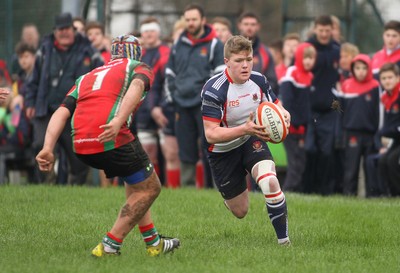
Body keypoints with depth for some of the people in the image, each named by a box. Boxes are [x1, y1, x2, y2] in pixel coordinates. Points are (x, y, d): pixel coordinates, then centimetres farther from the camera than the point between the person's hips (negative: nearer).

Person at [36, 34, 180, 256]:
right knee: (149, 188, 11)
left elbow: (62, 111, 14)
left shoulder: (86, 77, 31)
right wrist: (119, 120, -24)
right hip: (112, 139, -6)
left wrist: (48, 148, 4)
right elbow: (136, 85, -9)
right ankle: (109, 245, 6)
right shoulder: (139, 67, 17)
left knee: (136, 184, 27)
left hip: (80, 146, 6)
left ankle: (153, 243, 31)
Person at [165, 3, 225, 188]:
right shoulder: (178, 45, 14)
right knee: (186, 150, 6)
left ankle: (213, 185, -1)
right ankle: (187, 186, 11)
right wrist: (174, 93, 11)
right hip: (182, 106, 5)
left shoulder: (214, 45, 0)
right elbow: (170, 73, 22)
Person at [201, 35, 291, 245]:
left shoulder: (259, 81, -11)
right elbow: (211, 134, -29)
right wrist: (245, 129, -42)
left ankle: (284, 240, -19)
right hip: (223, 151, -2)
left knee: (270, 181, -30)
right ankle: (228, 195, 48)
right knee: (240, 211, 8)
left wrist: (283, 114, -22)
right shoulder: (214, 90, -26)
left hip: (252, 141, 2)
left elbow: (275, 106, 5)